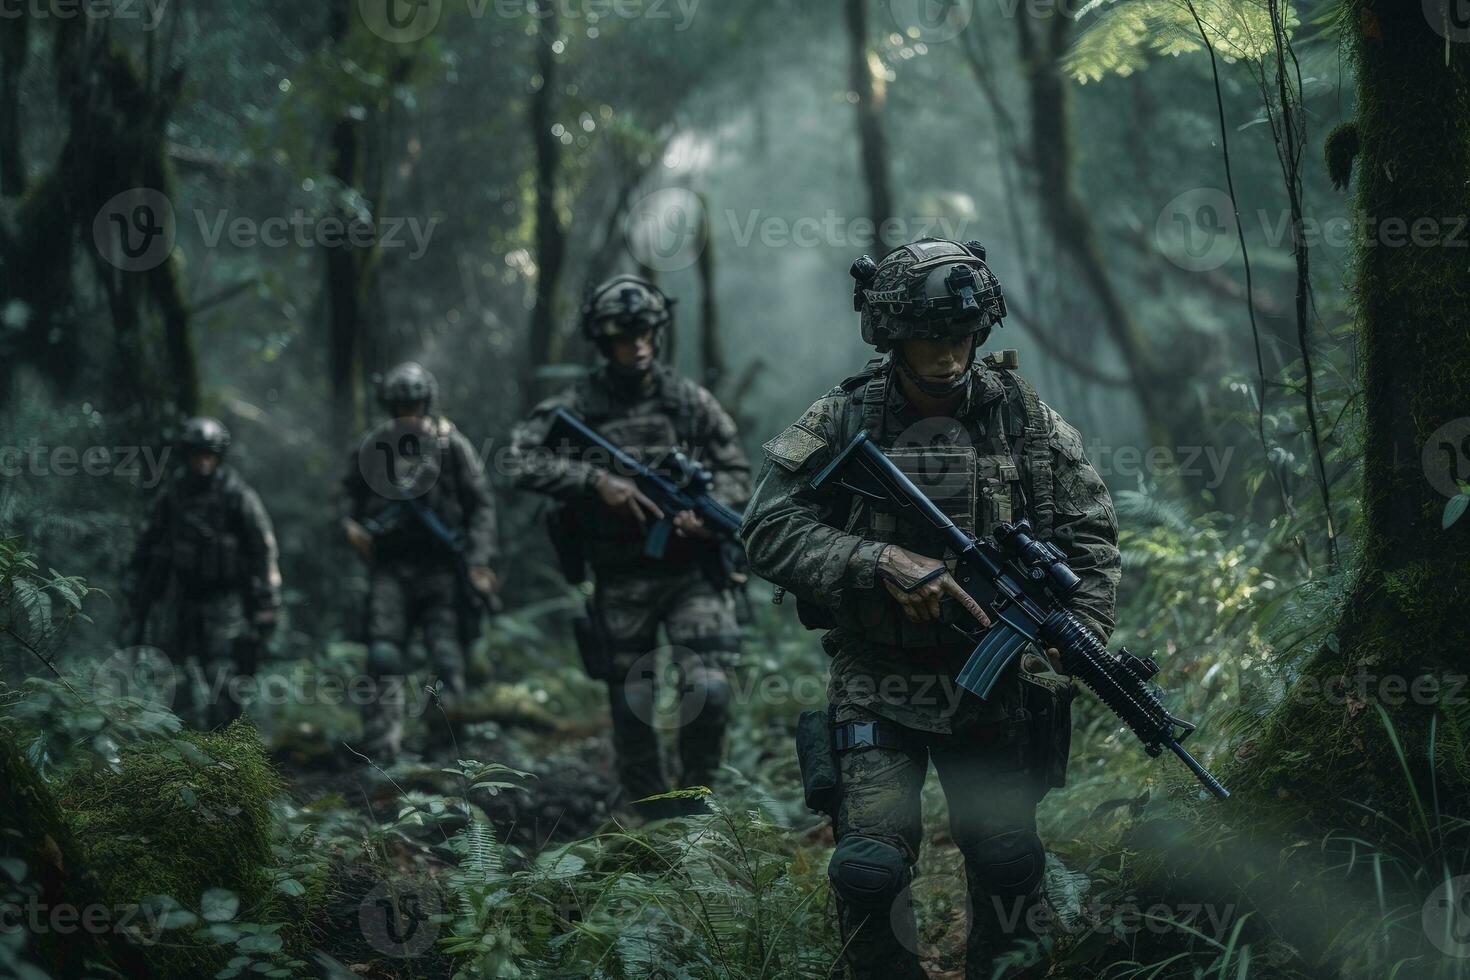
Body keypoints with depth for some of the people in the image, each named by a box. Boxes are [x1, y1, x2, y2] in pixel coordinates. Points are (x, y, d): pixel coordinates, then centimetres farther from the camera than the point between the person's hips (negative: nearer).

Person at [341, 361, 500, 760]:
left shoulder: (451, 445, -1)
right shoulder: (372, 446, 5)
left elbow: (481, 503, 2)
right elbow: (351, 490, 22)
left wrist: (479, 561, -5)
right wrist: (350, 523, 2)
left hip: (439, 564, -1)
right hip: (389, 564, 1)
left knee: (445, 645, -7)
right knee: (384, 654, -8)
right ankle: (381, 745, -8)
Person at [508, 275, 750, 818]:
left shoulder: (690, 401, 2)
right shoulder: (577, 406, -3)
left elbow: (737, 471, 6)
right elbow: (523, 461, -13)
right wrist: (596, 480, -23)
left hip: (691, 573, 0)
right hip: (622, 581, 0)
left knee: (709, 691, -13)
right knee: (631, 706, 6)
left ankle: (697, 794, 11)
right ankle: (648, 813, 23)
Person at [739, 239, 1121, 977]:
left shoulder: (1021, 415, 1)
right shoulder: (843, 420, -6)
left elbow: (1089, 529, 7)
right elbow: (766, 530, -10)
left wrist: (1081, 635, -7)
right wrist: (881, 562, -22)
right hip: (878, 686, -2)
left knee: (1010, 866, 4)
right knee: (871, 866, -14)